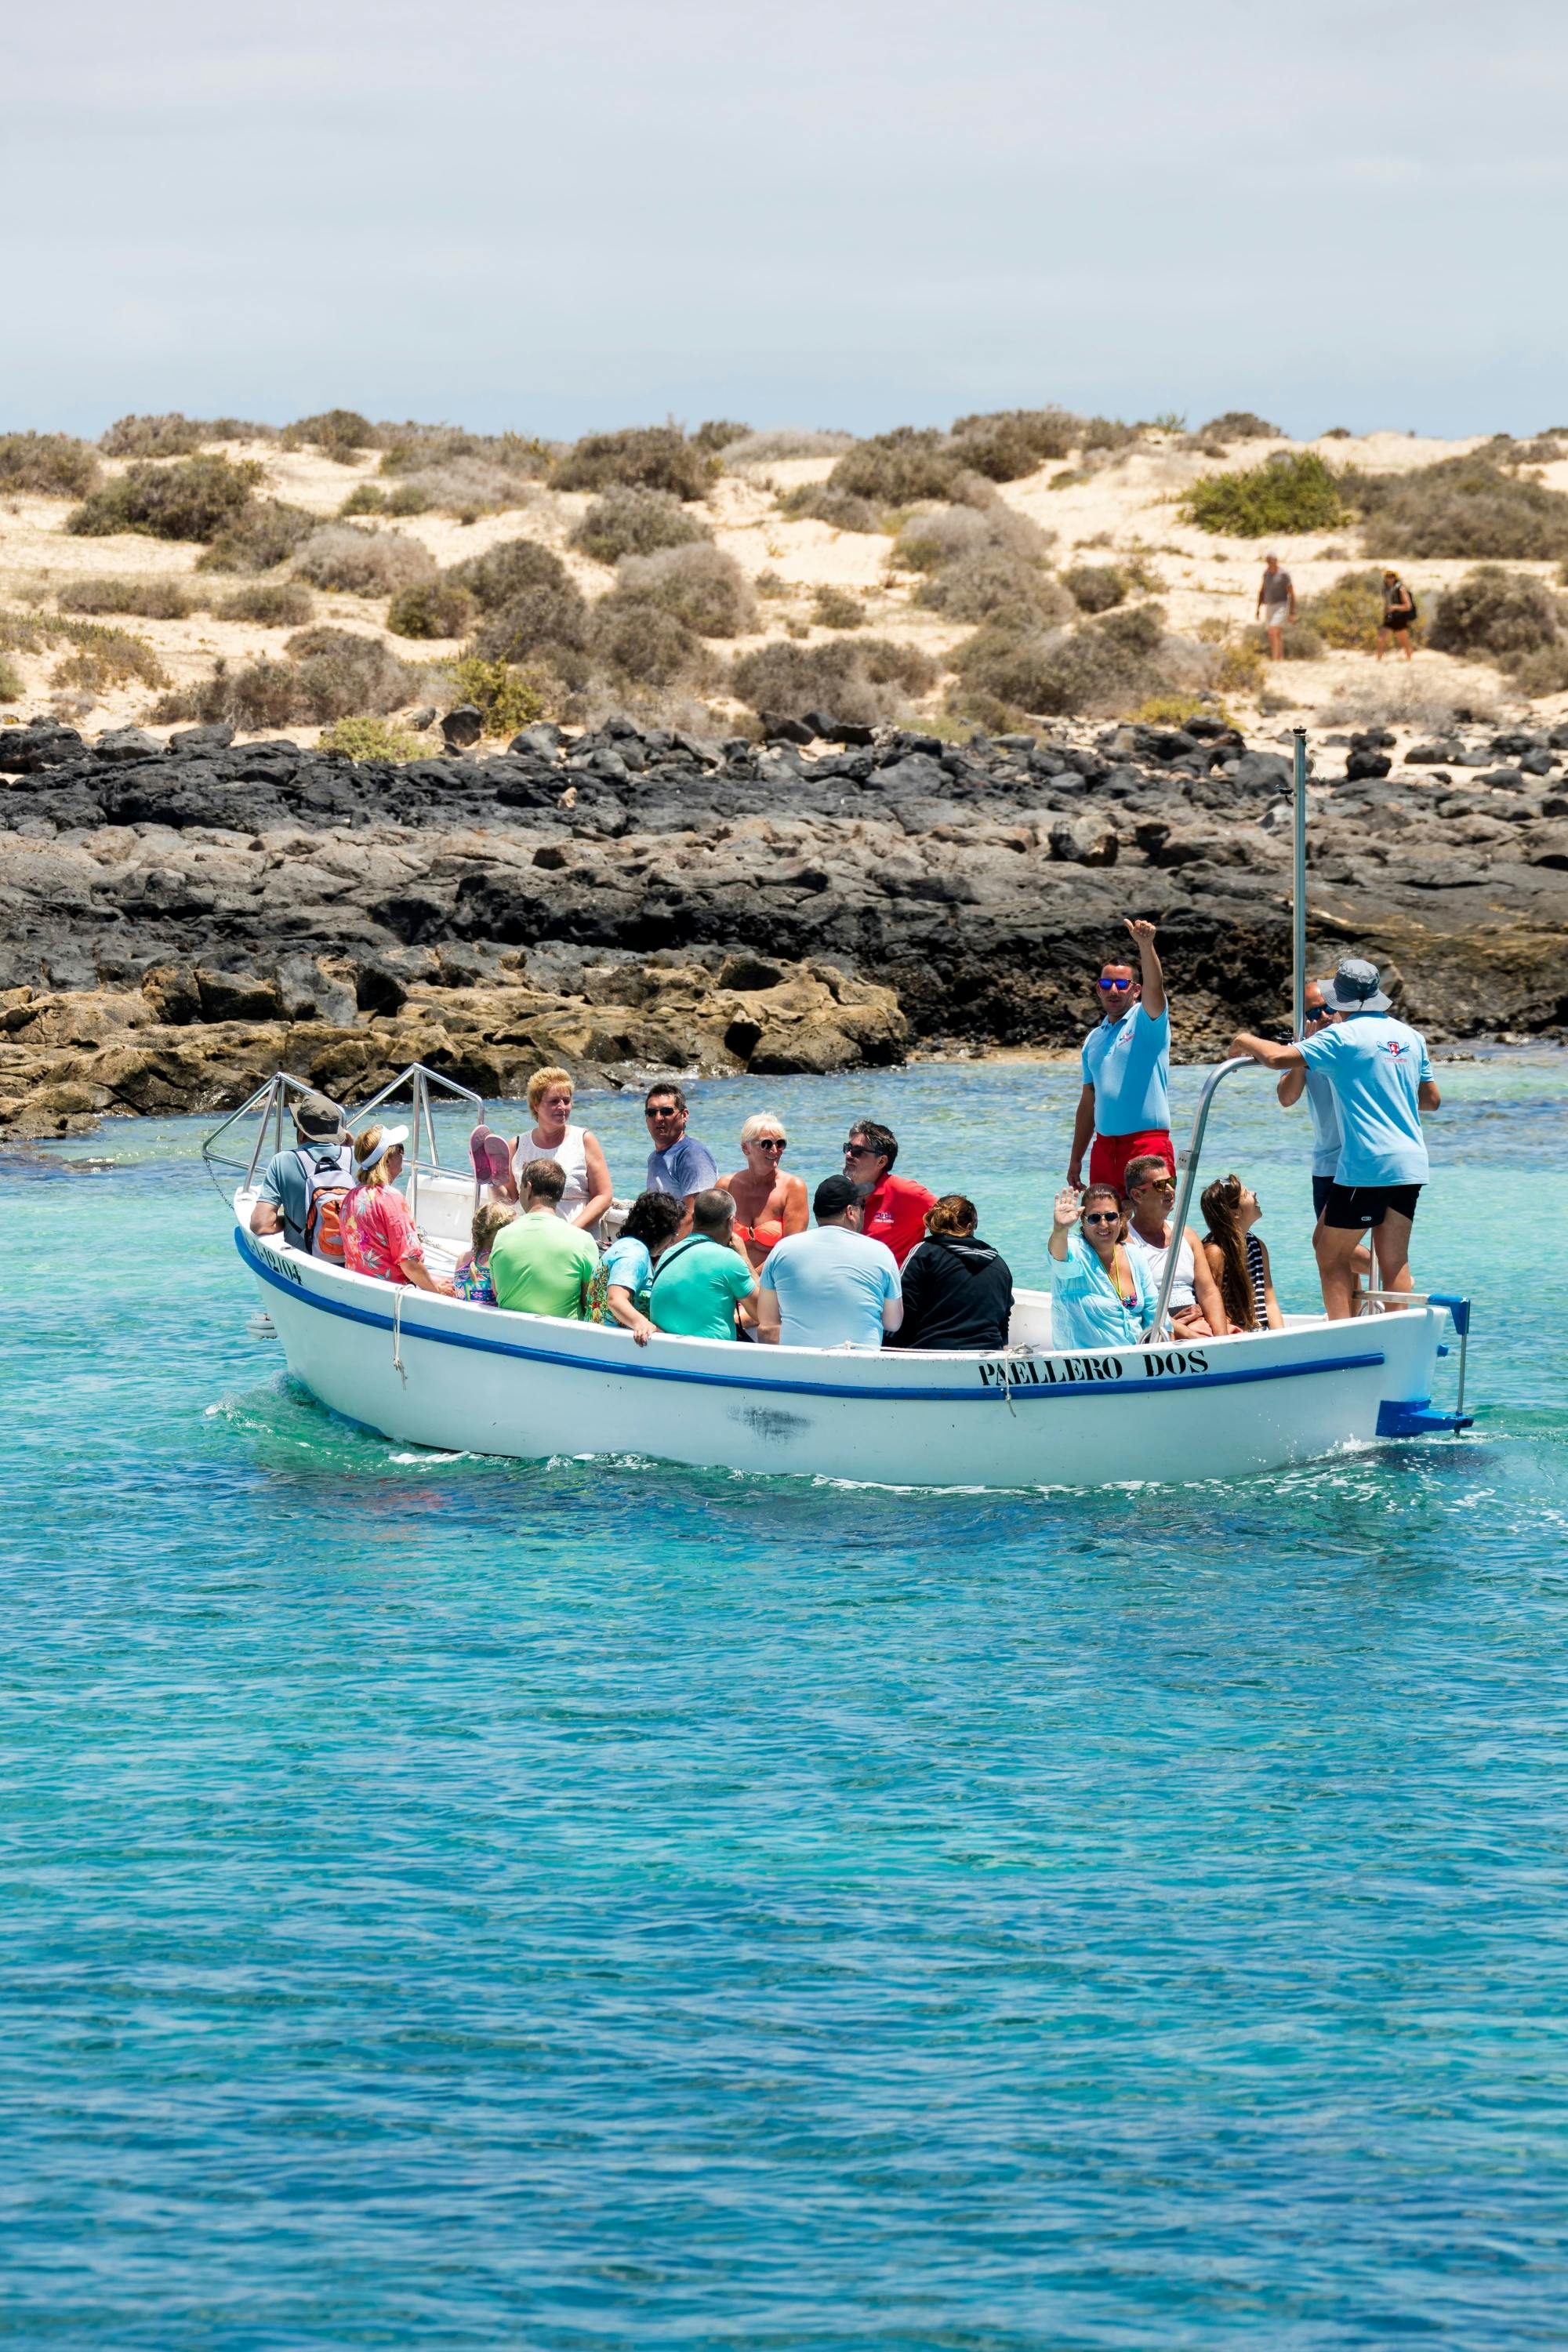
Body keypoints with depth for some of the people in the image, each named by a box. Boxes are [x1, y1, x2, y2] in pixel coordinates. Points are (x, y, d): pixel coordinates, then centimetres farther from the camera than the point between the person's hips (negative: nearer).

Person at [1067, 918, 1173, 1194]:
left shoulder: (1147, 1020, 1)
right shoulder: (1094, 1039, 17)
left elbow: (1154, 987, -21)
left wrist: (1145, 945, -39)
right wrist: (1076, 1159, 16)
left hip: (1148, 1143, -6)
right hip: (1104, 1148, 6)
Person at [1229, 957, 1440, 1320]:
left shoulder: (1343, 1036, -7)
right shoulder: (1411, 1037, 13)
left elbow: (1279, 1058, -16)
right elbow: (1432, 1100, 22)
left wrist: (1247, 1041, 4)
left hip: (1366, 1164, -7)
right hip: (1411, 1165, 7)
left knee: (1333, 1253, 1)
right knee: (1394, 1257, 10)